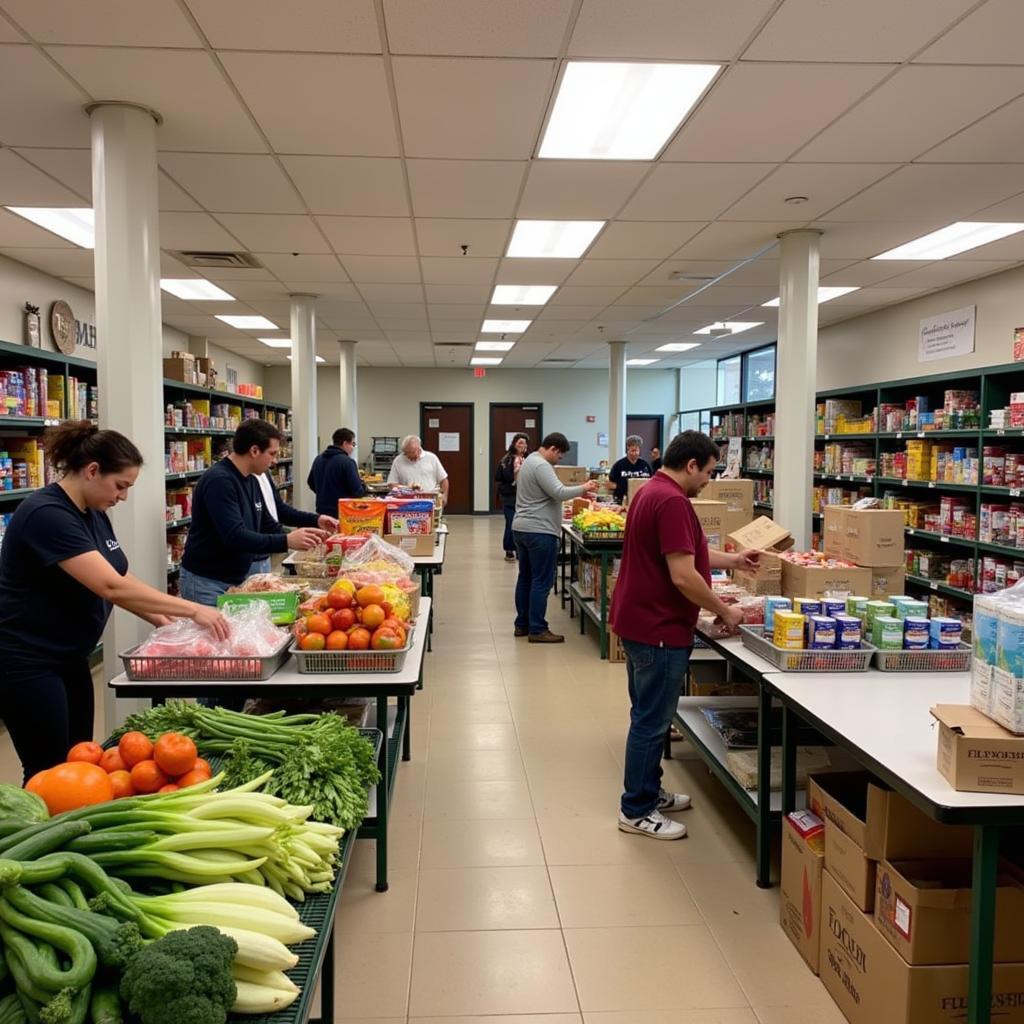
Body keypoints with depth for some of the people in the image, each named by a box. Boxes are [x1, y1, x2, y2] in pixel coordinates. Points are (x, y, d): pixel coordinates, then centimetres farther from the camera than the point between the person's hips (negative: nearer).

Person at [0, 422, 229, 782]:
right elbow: (111, 587, -31)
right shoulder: (47, 514, -24)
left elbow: (120, 581, 7)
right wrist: (192, 610, -28)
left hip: (70, 657, 9)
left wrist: (165, 622, -8)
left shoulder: (94, 513, 6)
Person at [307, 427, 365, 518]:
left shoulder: (318, 459, 7)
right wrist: (362, 483, 3)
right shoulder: (347, 462, -16)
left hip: (322, 511, 7)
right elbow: (357, 492, -18)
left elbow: (311, 483, 18)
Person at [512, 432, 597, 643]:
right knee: (541, 582, -5)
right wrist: (583, 488, -9)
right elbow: (559, 493, -23)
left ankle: (522, 624, 20)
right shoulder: (541, 465, -15)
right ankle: (537, 630, -1)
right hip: (539, 531, -11)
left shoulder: (530, 461, 18)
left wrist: (578, 492, 15)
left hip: (521, 528, 11)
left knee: (525, 578, 14)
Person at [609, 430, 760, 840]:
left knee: (648, 716, 20)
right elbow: (683, 576, -26)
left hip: (641, 621, 11)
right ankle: (636, 810, 12)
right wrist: (724, 611, -13)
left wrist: (733, 560, 24)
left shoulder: (654, 491, 12)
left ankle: (648, 792, 32)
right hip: (658, 628, -11)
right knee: (651, 720, 1)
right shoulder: (671, 500, -22)